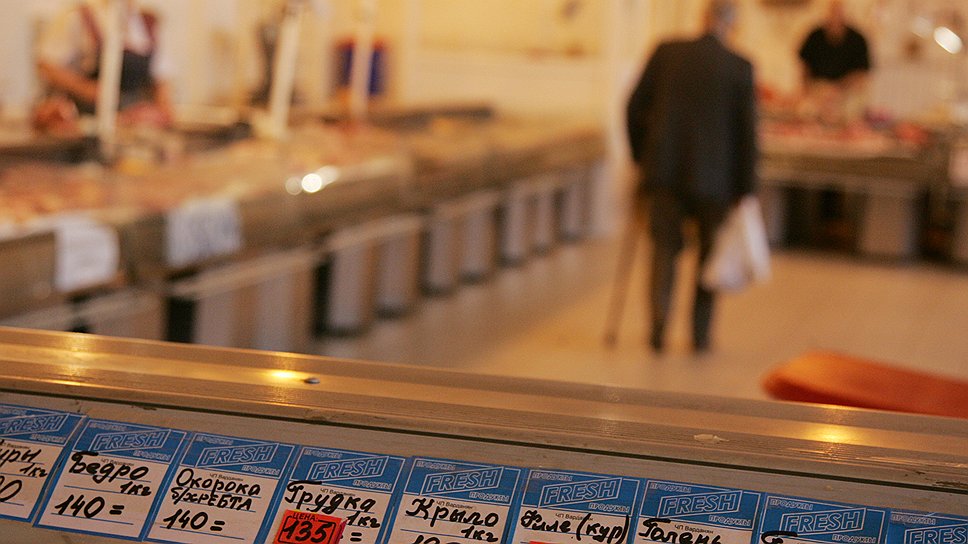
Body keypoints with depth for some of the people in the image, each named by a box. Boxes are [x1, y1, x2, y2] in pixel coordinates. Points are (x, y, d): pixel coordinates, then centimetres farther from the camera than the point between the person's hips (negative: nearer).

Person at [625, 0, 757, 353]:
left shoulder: (666, 52, -2)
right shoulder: (740, 68, -6)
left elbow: (635, 106, 1)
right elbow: (747, 131, -6)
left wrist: (640, 155, 15)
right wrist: (744, 191, 1)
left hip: (664, 168, 1)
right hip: (713, 176, -1)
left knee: (665, 247, 12)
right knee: (710, 253, 15)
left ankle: (659, 320, -8)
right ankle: (700, 333, 18)